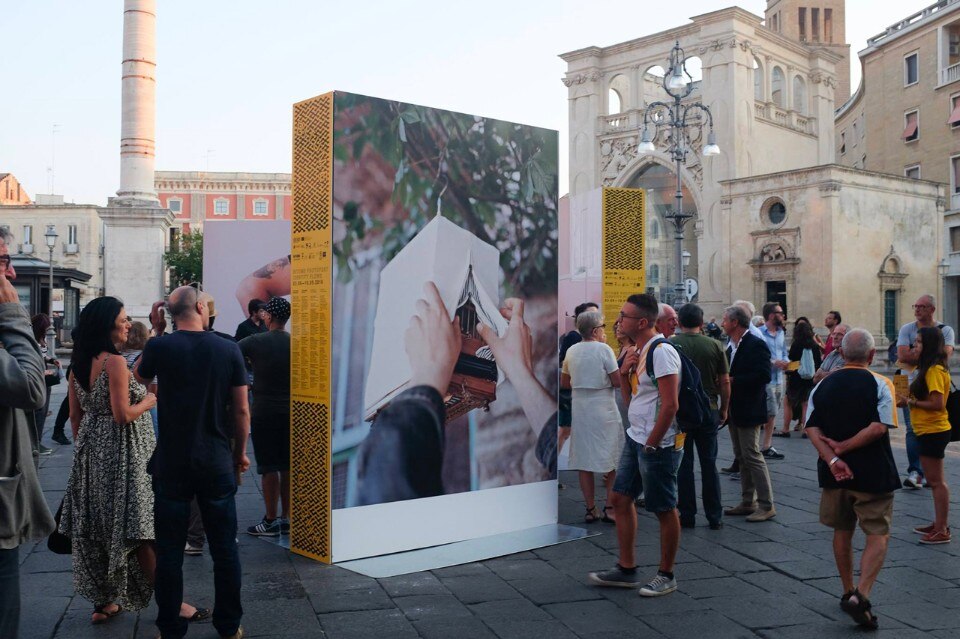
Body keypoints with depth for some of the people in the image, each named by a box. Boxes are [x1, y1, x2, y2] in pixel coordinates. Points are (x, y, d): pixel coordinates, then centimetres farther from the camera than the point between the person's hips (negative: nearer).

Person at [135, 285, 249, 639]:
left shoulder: (159, 347, -8)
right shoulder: (229, 349, -6)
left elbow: (139, 375, 15)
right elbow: (241, 410, -3)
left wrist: (155, 333, 15)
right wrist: (240, 453, 11)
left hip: (171, 465, -1)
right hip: (217, 464, 1)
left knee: (170, 550, 10)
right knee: (225, 548, 11)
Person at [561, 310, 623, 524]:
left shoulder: (571, 351, 4)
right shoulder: (604, 349, -11)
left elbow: (564, 383, 12)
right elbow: (617, 382, -12)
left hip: (580, 408, 5)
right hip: (604, 409, -5)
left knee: (584, 459, 8)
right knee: (613, 460, 7)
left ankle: (590, 509, 12)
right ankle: (609, 507, 5)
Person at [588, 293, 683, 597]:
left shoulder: (661, 352, -18)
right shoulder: (637, 350, 11)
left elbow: (670, 404, -22)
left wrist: (651, 445, -18)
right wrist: (625, 373, -2)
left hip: (658, 444, -10)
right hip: (635, 436, 10)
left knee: (665, 509, 3)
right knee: (621, 498, 11)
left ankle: (666, 576, 17)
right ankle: (626, 569, 22)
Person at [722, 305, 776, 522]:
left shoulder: (756, 345, -14)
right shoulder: (733, 345, 13)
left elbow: (764, 375, -23)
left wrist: (733, 381, -21)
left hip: (749, 411, -9)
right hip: (735, 411, 9)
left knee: (752, 456, -7)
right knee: (742, 457, 13)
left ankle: (766, 505, 0)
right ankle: (748, 502, 21)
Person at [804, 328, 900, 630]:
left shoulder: (823, 385, 3)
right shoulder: (880, 385, -8)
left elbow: (812, 429, -6)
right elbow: (879, 427, -20)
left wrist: (832, 458, -14)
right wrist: (842, 447, -13)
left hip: (834, 473, 4)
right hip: (873, 474, -4)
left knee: (842, 531, 18)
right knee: (878, 535, 4)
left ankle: (848, 592, 28)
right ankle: (861, 596, -11)